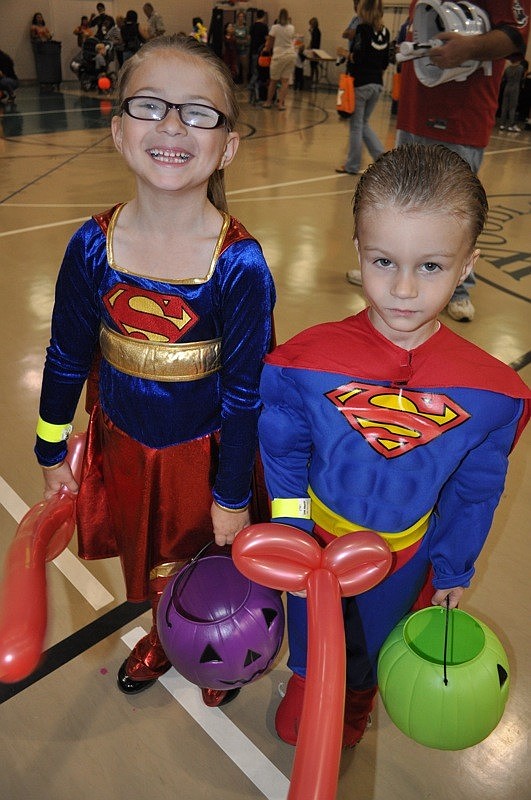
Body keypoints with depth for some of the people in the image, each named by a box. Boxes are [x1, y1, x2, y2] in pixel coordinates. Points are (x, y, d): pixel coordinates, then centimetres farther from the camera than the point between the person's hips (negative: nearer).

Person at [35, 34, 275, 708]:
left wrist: (233, 496, -9)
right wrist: (52, 454, 8)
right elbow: (67, 357, -1)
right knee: (146, 560, 26)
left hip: (204, 451, -2)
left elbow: (246, 391, -16)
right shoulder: (93, 246, -14)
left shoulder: (239, 263, -23)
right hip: (121, 443, 3)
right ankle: (163, 635, 60)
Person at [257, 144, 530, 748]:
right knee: (310, 626, 29)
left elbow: (474, 490, -5)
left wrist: (454, 568, 4)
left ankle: (357, 693, 66)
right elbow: (282, 457, -12)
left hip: (405, 554, 2)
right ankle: (305, 679, 64)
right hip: (316, 539, -1)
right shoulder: (306, 361, -26)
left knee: (375, 637, 31)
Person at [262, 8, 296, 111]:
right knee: (285, 80, 3)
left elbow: (269, 44, 0)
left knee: (273, 80, 9)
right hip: (291, 55, 3)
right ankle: (281, 103, 0)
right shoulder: (292, 28, 5)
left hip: (279, 56, -3)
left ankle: (269, 101, 18)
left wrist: (266, 49, 22)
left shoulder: (274, 27, -5)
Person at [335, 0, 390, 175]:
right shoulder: (385, 31, 10)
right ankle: (382, 157, 6)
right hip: (377, 84, 7)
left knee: (356, 125, 2)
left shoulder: (362, 28, -10)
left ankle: (352, 166, 9)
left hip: (360, 83, -7)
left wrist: (347, 55, -2)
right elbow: (385, 62, 12)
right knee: (363, 123, 17)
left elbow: (359, 57, -19)